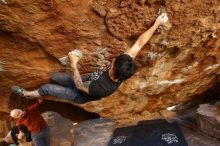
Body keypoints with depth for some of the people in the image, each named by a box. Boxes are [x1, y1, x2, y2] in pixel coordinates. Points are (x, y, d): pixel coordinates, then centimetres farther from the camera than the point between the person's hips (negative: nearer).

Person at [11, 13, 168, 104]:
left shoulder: (102, 89, -46)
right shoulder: (122, 69, -30)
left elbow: (79, 86, -30)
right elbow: (140, 44, -27)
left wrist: (74, 65, -27)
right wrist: (156, 24, -25)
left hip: (80, 95, -6)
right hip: (87, 80, 6)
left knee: (46, 88, 2)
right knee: (54, 77, 16)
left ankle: (26, 94, 33)